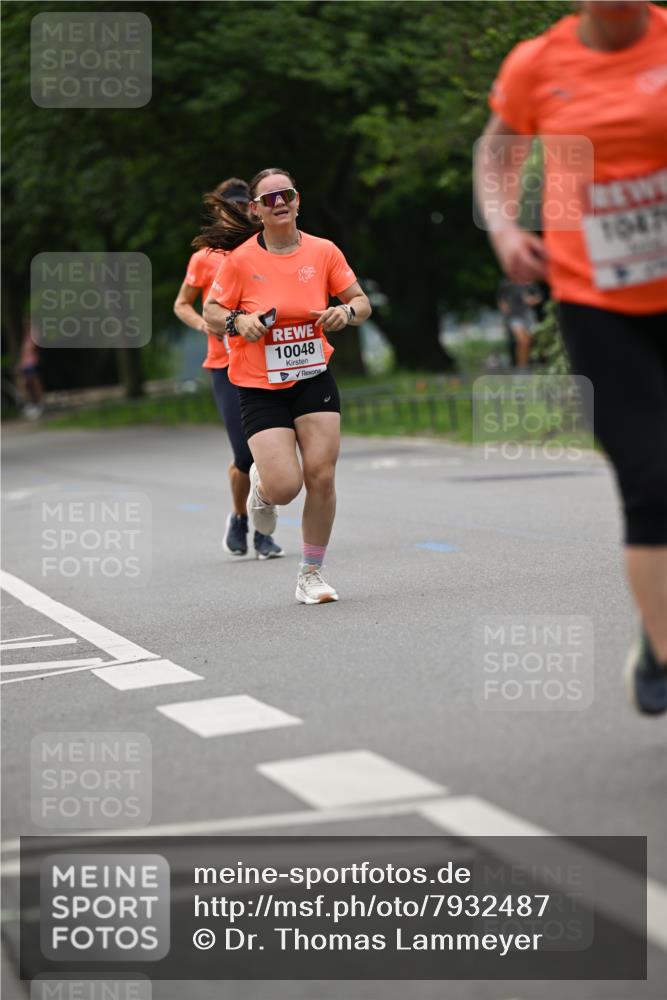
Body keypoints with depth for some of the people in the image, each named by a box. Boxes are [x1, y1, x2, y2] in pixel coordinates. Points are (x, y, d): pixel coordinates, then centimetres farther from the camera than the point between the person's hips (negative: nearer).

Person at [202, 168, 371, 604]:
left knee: (321, 478, -6)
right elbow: (212, 312, 3)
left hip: (314, 379, 2)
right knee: (285, 487, -13)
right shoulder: (241, 260, -7)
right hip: (260, 387, -2)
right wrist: (238, 321, -18)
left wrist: (346, 312, -15)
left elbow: (361, 302, 8)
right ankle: (260, 484, 27)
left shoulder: (323, 251, -1)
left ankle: (312, 573, 12)